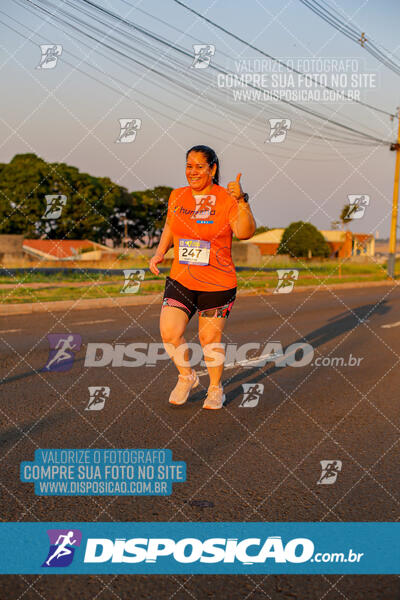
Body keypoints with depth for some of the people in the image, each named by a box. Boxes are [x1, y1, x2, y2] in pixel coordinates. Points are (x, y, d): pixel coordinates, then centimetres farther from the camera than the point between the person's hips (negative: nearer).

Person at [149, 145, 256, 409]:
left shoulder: (226, 198, -10)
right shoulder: (177, 196, 5)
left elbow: (245, 232, -25)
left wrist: (242, 201, -37)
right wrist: (160, 253, 9)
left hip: (218, 284, -4)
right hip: (181, 280, 4)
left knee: (210, 338, 6)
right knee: (169, 333, -8)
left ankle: (216, 388, 31)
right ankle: (187, 376, 20)